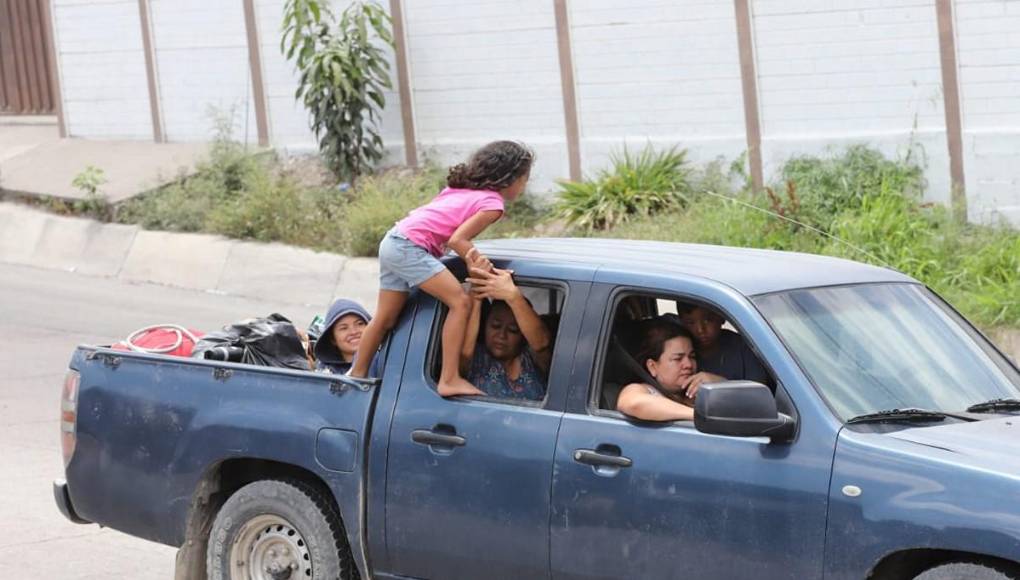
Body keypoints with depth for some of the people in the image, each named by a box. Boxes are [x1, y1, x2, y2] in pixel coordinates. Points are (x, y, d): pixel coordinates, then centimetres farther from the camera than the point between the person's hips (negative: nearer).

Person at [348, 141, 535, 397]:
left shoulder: (463, 187, 20)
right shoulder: (492, 204, -6)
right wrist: (476, 258, -2)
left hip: (392, 240, 10)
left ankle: (357, 374, 29)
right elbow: (456, 240, -14)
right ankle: (449, 380, -18)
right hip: (411, 247, -10)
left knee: (385, 319, 18)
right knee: (460, 302, -14)